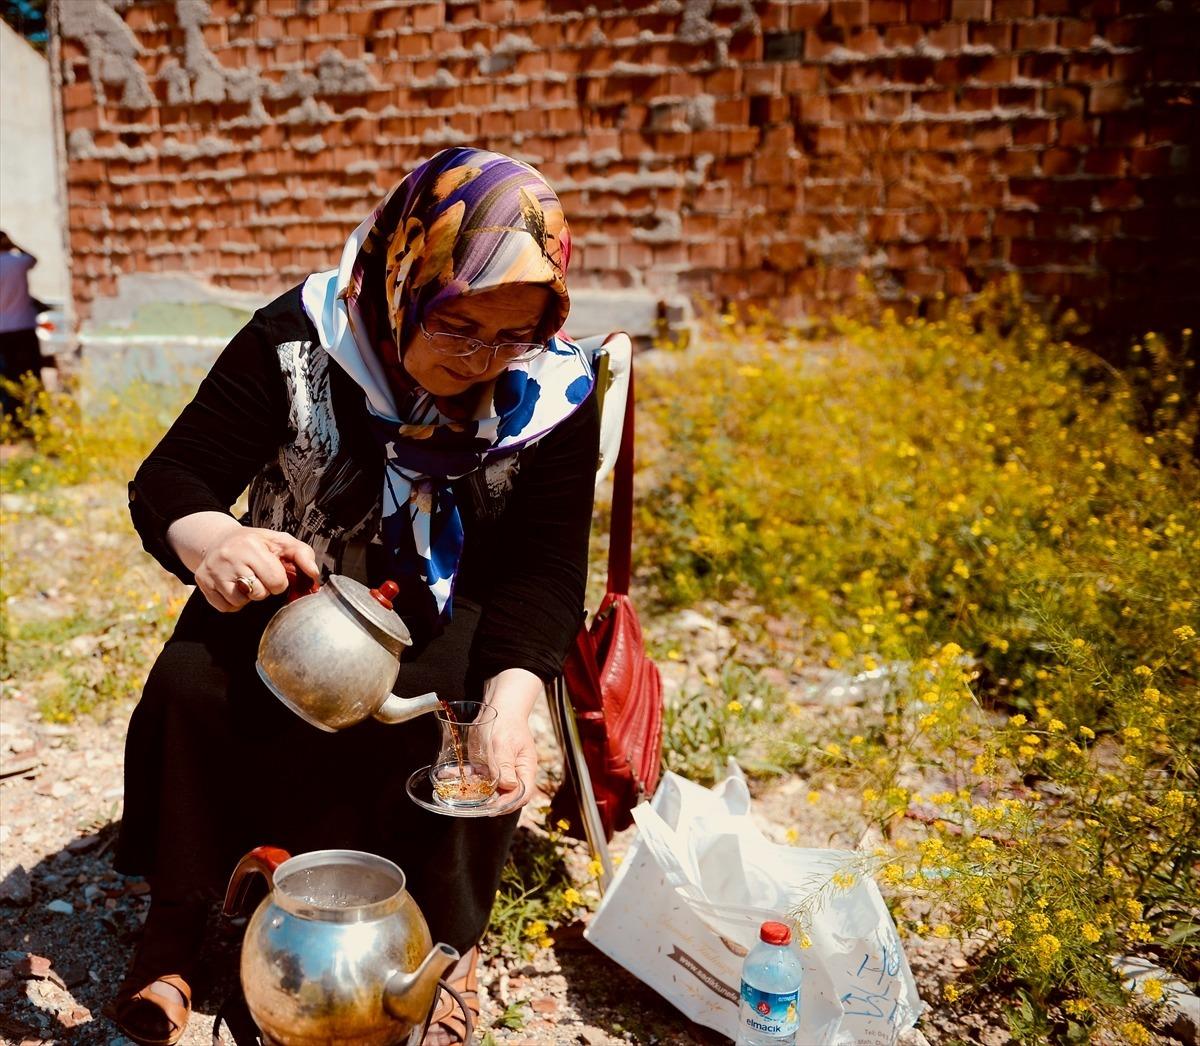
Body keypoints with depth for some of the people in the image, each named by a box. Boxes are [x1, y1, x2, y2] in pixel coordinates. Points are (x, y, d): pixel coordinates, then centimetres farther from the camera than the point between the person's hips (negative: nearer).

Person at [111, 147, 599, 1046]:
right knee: (192, 687, -23)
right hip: (292, 585, 1)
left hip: (448, 605, 0)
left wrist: (512, 698, -38)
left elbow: (542, 569, -18)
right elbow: (167, 482, -20)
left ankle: (453, 942, -5)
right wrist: (205, 536, -47)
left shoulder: (552, 392, -18)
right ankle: (174, 927, 1)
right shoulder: (295, 344, -20)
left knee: (454, 706, -30)